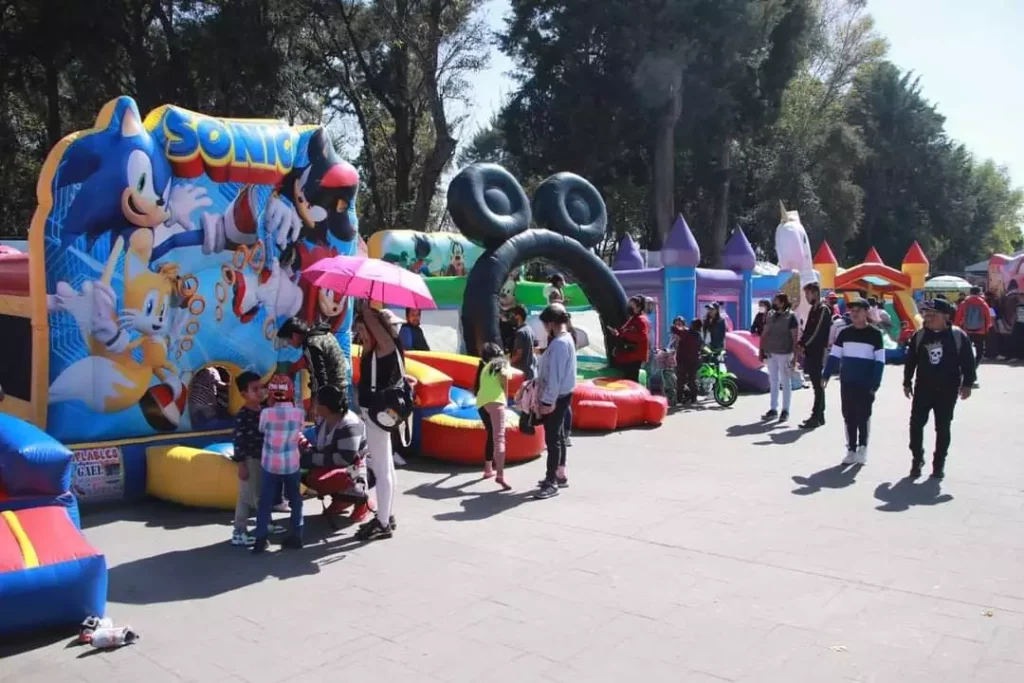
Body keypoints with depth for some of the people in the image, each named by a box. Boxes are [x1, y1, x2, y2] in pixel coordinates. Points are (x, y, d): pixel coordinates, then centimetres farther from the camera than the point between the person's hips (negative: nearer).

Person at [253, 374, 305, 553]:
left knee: (265, 501, 8)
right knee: (295, 499, 15)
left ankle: (260, 538, 7)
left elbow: (262, 430, 2)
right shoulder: (299, 413, -9)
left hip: (270, 464, -1)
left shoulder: (266, 413, -15)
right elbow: (298, 431, 2)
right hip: (292, 464, 1)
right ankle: (296, 535, 19)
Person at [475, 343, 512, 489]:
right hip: (495, 401, -6)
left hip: (481, 403, 6)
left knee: (492, 436, 24)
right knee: (499, 438, -15)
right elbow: (503, 375, -11)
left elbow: (476, 388, 24)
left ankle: (488, 469, 32)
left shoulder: (484, 367, 29)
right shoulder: (501, 363, 12)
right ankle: (500, 475, -28)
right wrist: (506, 396, -2)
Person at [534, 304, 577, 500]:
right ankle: (560, 475, 29)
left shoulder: (559, 343, -21)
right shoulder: (566, 339, 10)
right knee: (558, 436, 18)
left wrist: (548, 401, -22)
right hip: (562, 395, 11)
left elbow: (555, 375, -24)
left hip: (556, 398, -11)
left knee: (552, 439, -6)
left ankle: (551, 483, -2)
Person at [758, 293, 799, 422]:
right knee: (773, 382, 10)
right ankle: (773, 409, 16)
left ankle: (785, 410, 10)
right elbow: (765, 334, 13)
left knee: (785, 382, 4)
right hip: (770, 353, 6)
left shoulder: (791, 316, -8)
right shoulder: (770, 315, 9)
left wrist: (795, 355, -14)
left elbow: (795, 337, -10)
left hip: (784, 354, -5)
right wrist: (761, 350, 7)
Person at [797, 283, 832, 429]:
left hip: (817, 353, -9)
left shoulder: (823, 310, -11)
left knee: (818, 385, -6)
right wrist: (800, 344, 3)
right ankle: (819, 415, 18)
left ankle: (816, 417, -5)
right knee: (817, 385, 12)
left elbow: (817, 332, -16)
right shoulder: (813, 309, 16)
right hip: (810, 352, 9)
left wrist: (803, 346, -10)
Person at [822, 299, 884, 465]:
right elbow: (834, 355, 8)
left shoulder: (874, 334, -6)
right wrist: (826, 375, 0)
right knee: (848, 416, 7)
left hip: (866, 384, -4)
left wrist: (875, 384, -12)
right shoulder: (844, 333, 5)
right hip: (846, 383, 4)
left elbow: (880, 361, -7)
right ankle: (851, 449, 15)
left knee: (863, 417, 2)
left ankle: (862, 447, 18)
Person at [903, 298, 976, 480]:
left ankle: (939, 464, 16)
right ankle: (917, 459, 14)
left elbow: (968, 362, -3)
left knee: (942, 428, 6)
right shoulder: (919, 335, 0)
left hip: (947, 390, -2)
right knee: (916, 424, -1)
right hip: (923, 388, 2)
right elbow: (910, 360, 7)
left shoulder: (958, 336, -7)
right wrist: (907, 382, 8)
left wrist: (967, 384, -6)